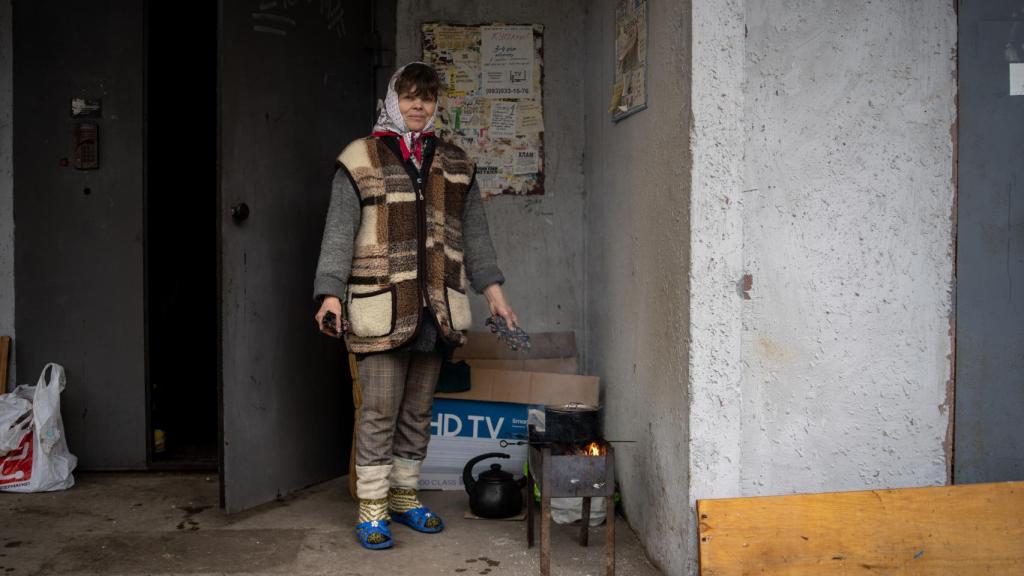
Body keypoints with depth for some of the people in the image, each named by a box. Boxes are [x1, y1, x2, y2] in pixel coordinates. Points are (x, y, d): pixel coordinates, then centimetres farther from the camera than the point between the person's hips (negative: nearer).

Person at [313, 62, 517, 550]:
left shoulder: (454, 163, 15)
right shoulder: (360, 159, 2)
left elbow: (474, 230, 17)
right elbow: (339, 232, -4)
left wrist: (492, 288, 10)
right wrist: (331, 294, -13)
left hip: (436, 308, 4)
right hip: (381, 306, -4)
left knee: (419, 410, 13)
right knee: (379, 411, -1)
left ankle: (405, 496, 27)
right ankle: (372, 507, 11)